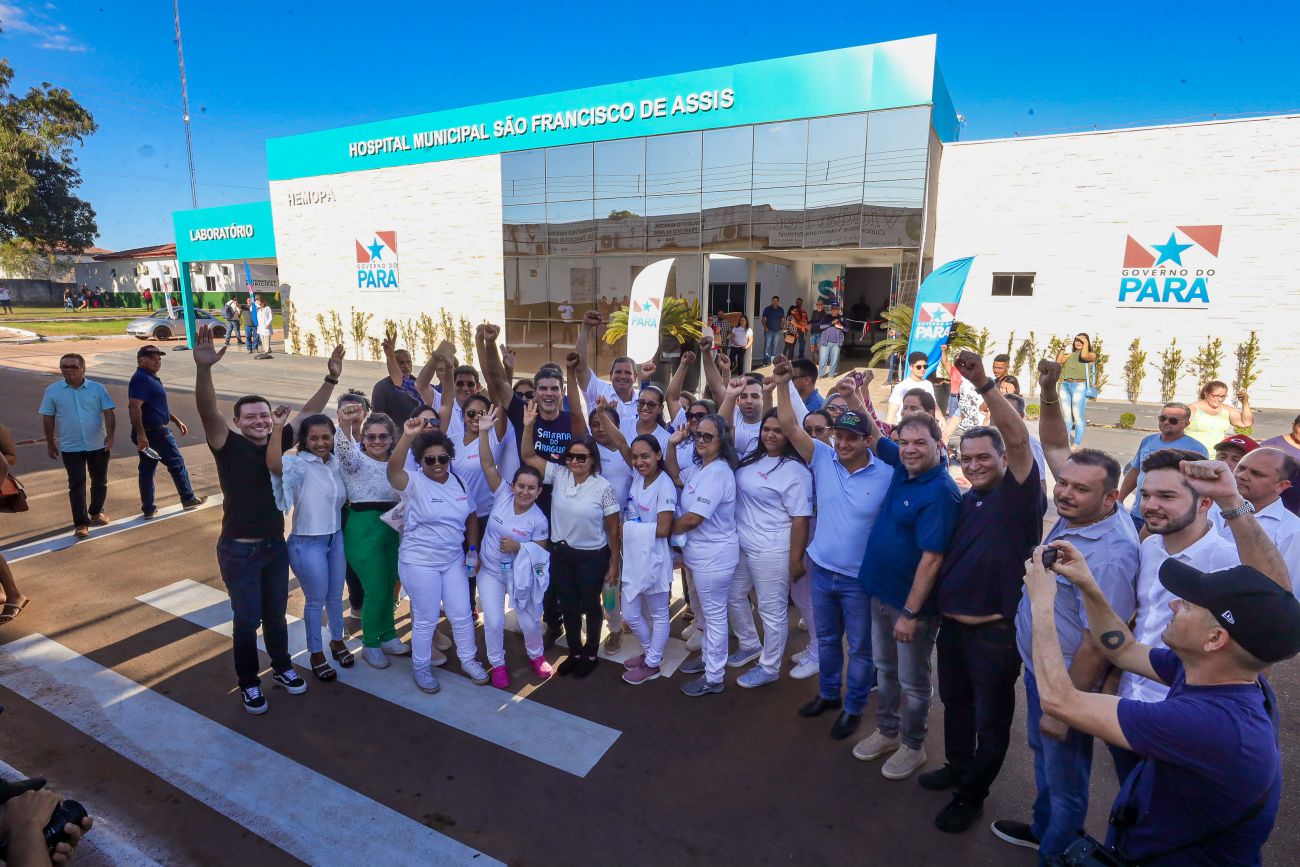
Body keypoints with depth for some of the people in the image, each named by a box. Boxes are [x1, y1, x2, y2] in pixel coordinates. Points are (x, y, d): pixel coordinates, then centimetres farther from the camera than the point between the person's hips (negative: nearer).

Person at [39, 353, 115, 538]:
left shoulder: (97, 389, -2)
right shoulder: (52, 390, -1)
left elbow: (108, 413, -6)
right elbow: (48, 417, 6)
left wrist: (110, 434, -21)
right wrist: (50, 442, 8)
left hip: (99, 445, 1)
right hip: (71, 447, -1)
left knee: (100, 481, 13)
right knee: (76, 484, -3)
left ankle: (96, 512, 33)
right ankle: (81, 523, 0)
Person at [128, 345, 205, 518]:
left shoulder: (150, 378, 16)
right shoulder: (141, 379, -18)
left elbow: (159, 406, 27)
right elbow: (134, 407, -28)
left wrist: (177, 421, 27)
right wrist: (141, 434, -32)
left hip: (147, 433, 10)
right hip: (154, 433, -10)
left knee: (147, 469, 11)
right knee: (177, 463, 4)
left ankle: (148, 509, 17)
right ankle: (188, 499, 17)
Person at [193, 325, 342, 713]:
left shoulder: (278, 441, -1)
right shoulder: (229, 446, -13)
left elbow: (308, 413, 6)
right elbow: (207, 411, -29)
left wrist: (331, 379, -1)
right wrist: (203, 368, -45)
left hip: (276, 546, 4)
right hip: (239, 551, -4)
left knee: (276, 613, 20)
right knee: (247, 619, 8)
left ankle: (282, 668, 40)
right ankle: (248, 683, 28)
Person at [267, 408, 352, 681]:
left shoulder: (337, 463, 1)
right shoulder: (299, 465, -17)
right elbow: (274, 465, -40)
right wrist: (277, 427, -45)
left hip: (336, 538, 6)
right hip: (308, 544, -5)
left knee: (335, 596, 20)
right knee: (316, 600, 9)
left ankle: (337, 641, 42)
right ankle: (316, 654, 28)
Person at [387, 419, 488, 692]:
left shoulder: (459, 483, 2)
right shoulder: (414, 483, -15)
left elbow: (471, 517, 13)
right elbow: (393, 470, -38)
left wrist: (474, 550, 8)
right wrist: (408, 436, -51)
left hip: (453, 560, 5)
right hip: (419, 563, -5)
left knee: (462, 614, 13)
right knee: (426, 619, 8)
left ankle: (468, 661, 34)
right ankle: (421, 668, 31)